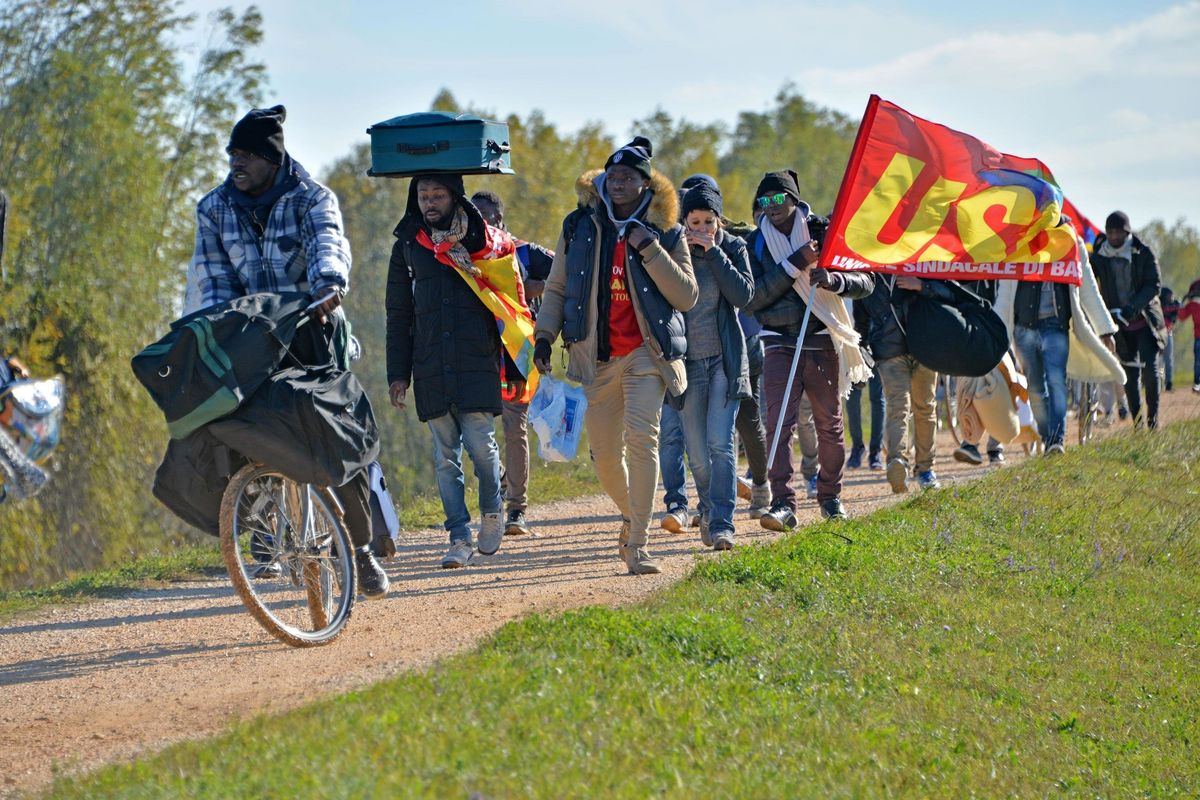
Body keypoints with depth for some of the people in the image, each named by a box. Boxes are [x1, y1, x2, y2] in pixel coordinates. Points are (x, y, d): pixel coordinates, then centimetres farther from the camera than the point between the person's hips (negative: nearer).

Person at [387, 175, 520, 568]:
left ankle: (491, 514, 19)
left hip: (478, 366, -2)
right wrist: (398, 373, 7)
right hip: (431, 370, 2)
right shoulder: (407, 246, 12)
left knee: (481, 446, -7)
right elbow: (398, 316, 13)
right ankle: (460, 538, 3)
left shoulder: (485, 241, 5)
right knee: (446, 455, 0)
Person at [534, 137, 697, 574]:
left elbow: (687, 296, -6)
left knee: (641, 436, -20)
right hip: (596, 355, 3)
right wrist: (544, 334, 2)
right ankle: (632, 515, 36)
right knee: (604, 452, 6)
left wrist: (650, 250, -14)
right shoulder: (580, 227, 7)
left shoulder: (665, 233, 1)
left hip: (645, 353, -3)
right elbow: (556, 287, 14)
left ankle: (637, 544, -19)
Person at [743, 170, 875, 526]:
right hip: (780, 343, -1)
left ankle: (830, 496, 26)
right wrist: (793, 265, -16)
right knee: (779, 423, -14)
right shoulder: (755, 243, 4)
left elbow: (865, 281, 2)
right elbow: (751, 298, -9)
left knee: (829, 424, 9)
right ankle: (782, 503, -17)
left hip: (823, 342, 1)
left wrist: (833, 280, -19)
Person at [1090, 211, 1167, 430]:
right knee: (1129, 373, 1)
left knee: (1149, 367, -13)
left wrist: (1133, 307, -25)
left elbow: (1154, 285, -11)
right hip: (1118, 323, 2)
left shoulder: (1143, 253, -4)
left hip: (1144, 320, -2)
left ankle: (1153, 418, -3)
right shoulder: (1098, 257, 0)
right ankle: (1137, 423, 7)